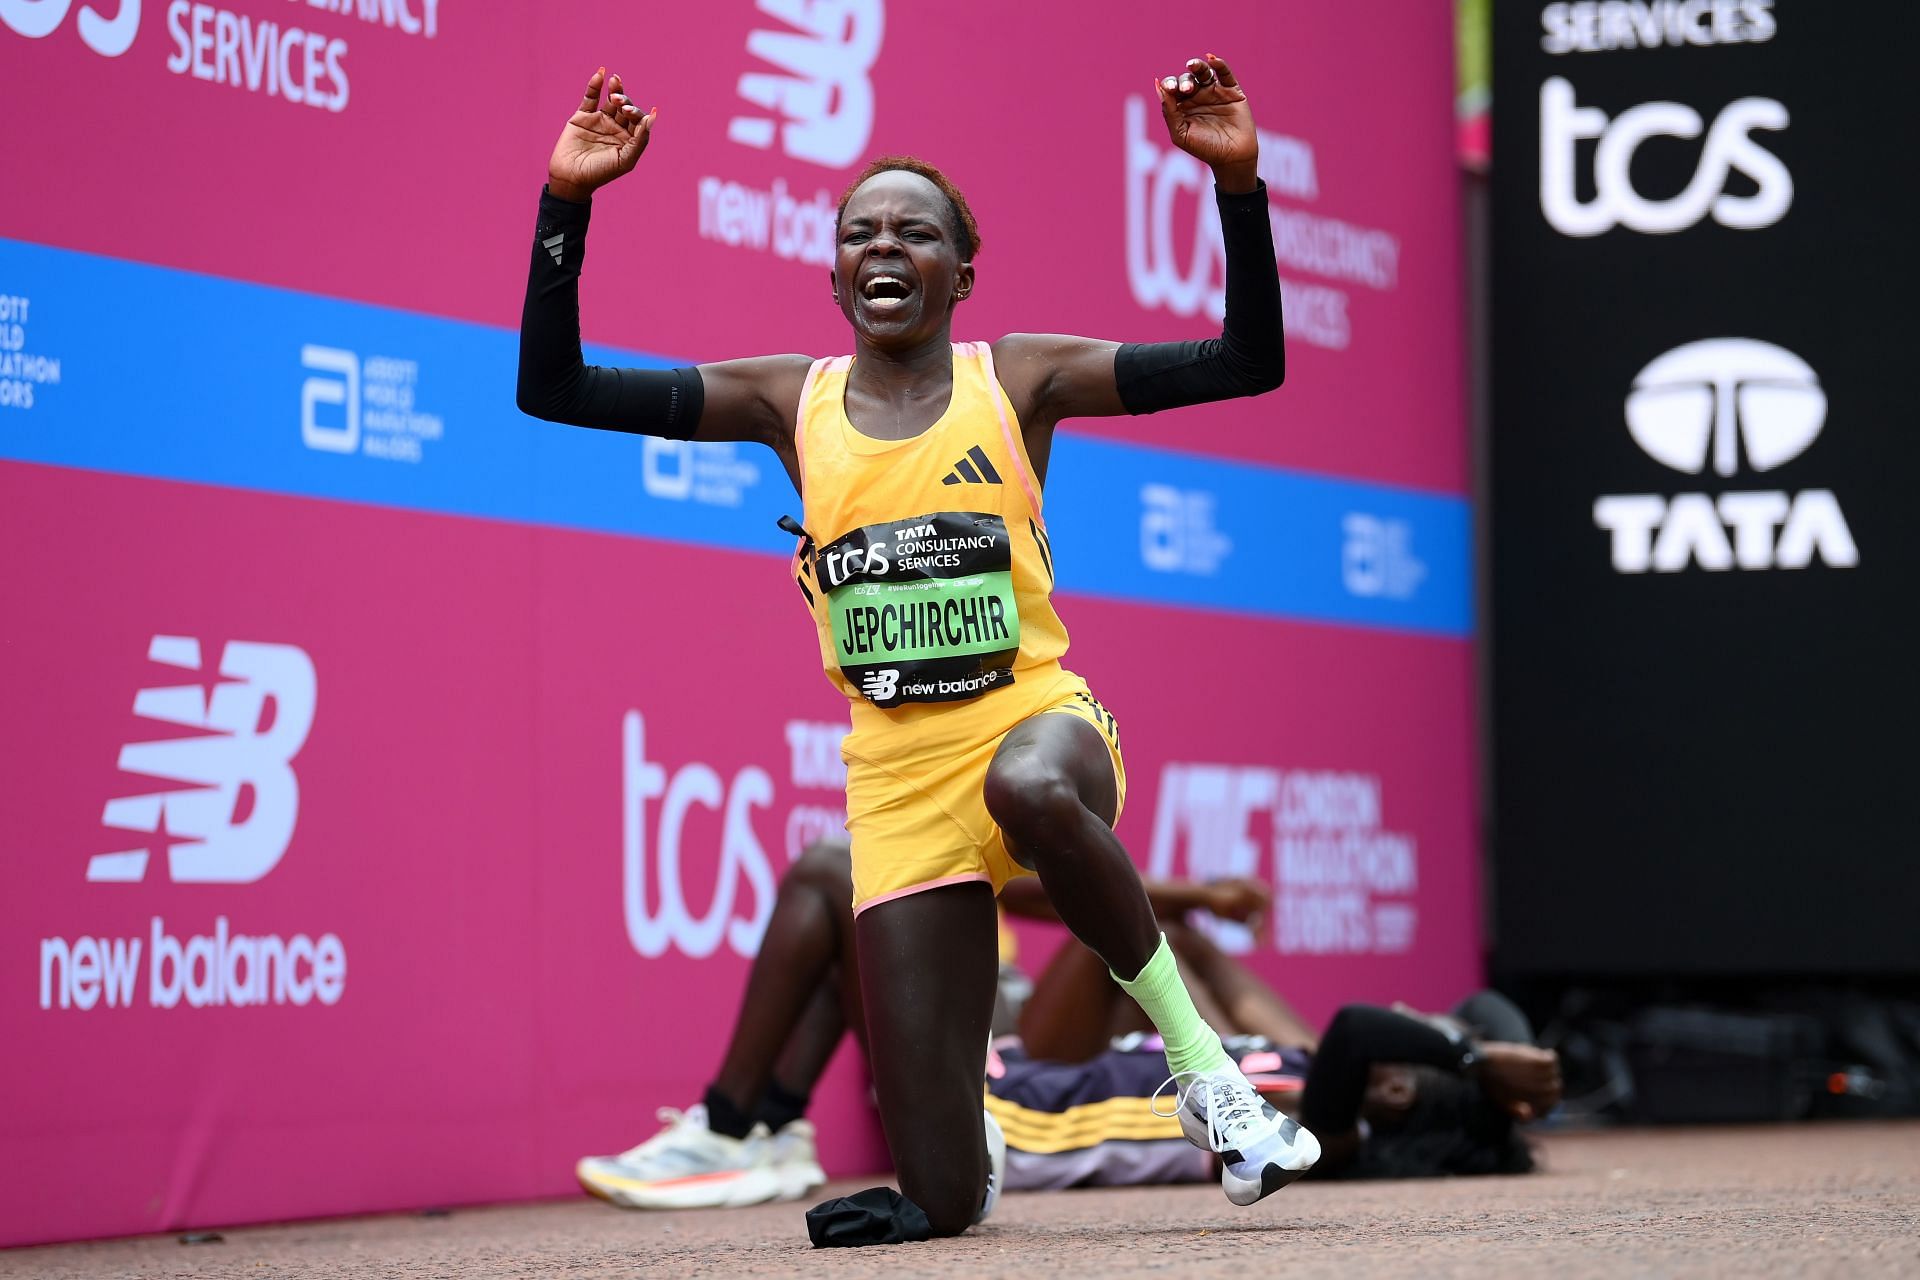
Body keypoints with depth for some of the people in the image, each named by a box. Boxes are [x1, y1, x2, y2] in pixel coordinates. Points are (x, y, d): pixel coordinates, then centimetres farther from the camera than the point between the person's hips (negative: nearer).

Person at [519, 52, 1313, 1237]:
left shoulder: (1019, 377, 3)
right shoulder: (790, 400, 6)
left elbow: (1249, 363, -2)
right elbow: (554, 388, 3)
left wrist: (1237, 183, -12)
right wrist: (567, 203, -5)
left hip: (1034, 717, -1)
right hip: (898, 773, 2)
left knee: (1033, 789, -44)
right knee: (944, 1201, -5)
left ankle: (1193, 1046, -21)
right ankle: (974, 1117, 35)